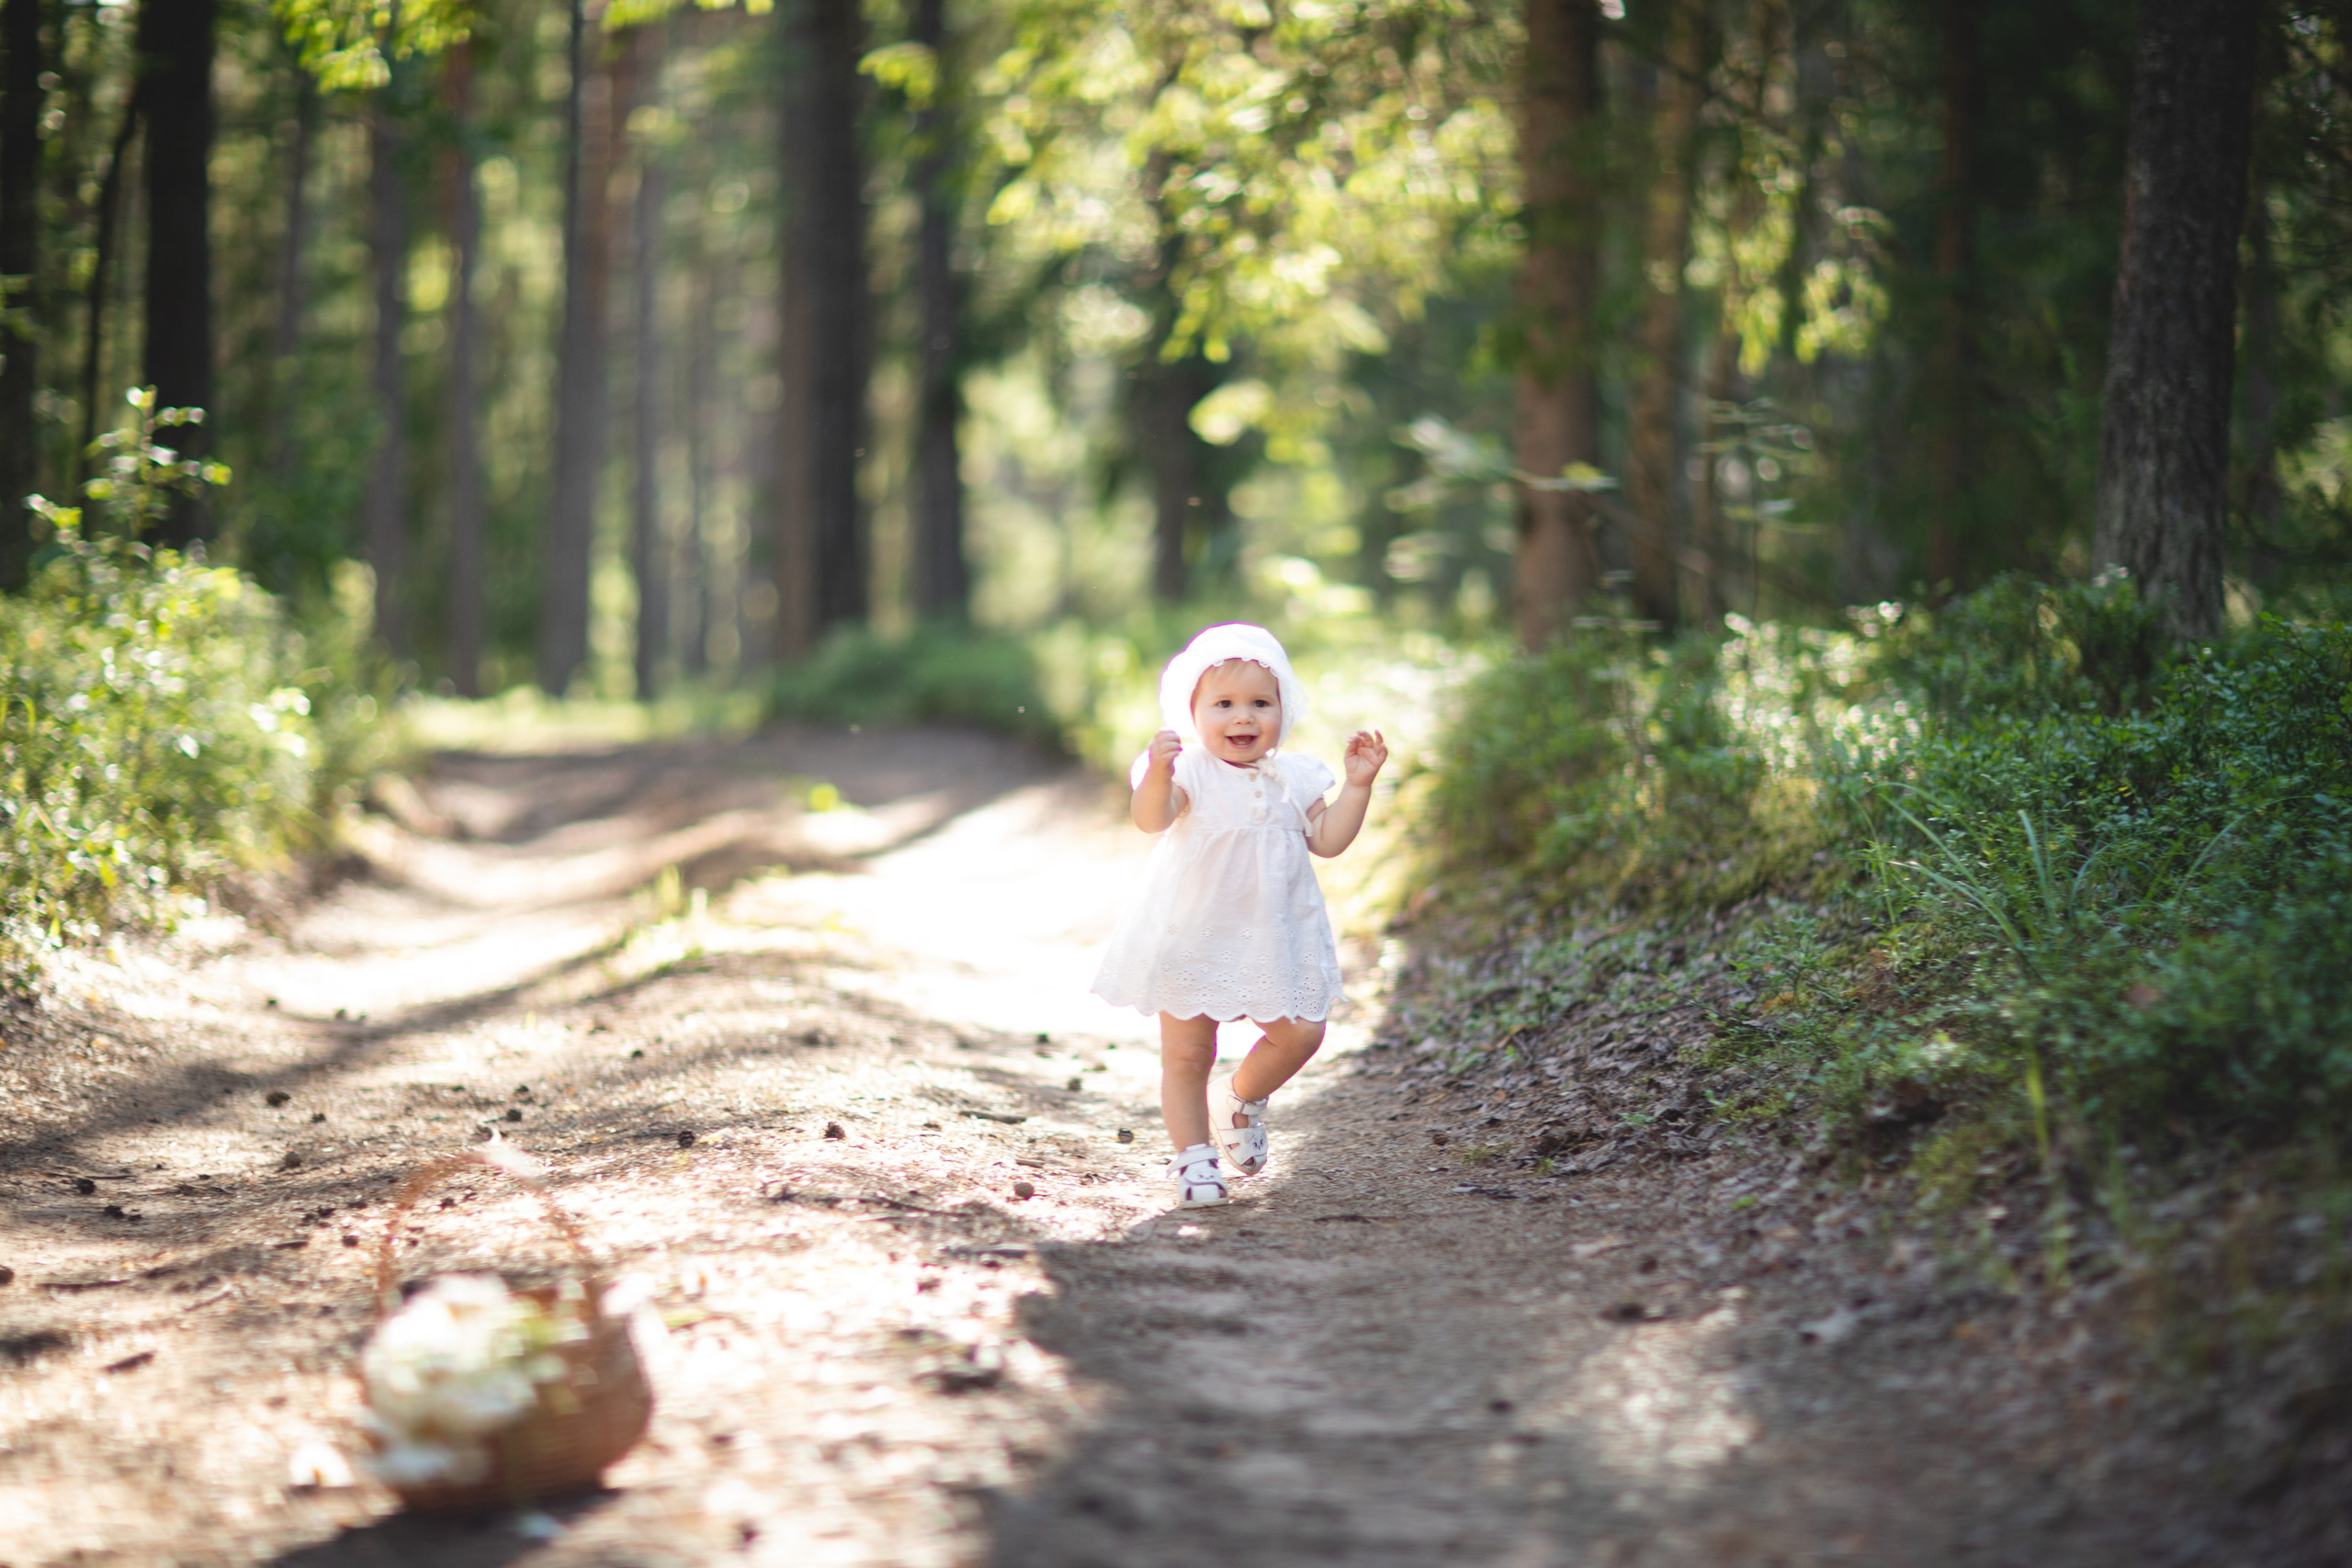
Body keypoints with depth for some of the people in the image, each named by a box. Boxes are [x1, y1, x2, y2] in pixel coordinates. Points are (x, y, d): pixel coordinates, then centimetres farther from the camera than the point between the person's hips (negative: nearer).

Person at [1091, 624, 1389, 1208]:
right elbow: (1150, 818, -30)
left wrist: (1358, 784, -3)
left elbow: (1328, 840, 7)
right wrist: (1156, 774, -50)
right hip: (1193, 937, -4)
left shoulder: (1292, 777, 5)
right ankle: (1192, 1155, 14)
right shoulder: (1189, 770, -12)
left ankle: (1239, 1099, 26)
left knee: (1299, 1034, -1)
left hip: (1273, 938, 5)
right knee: (1186, 1054, 1)